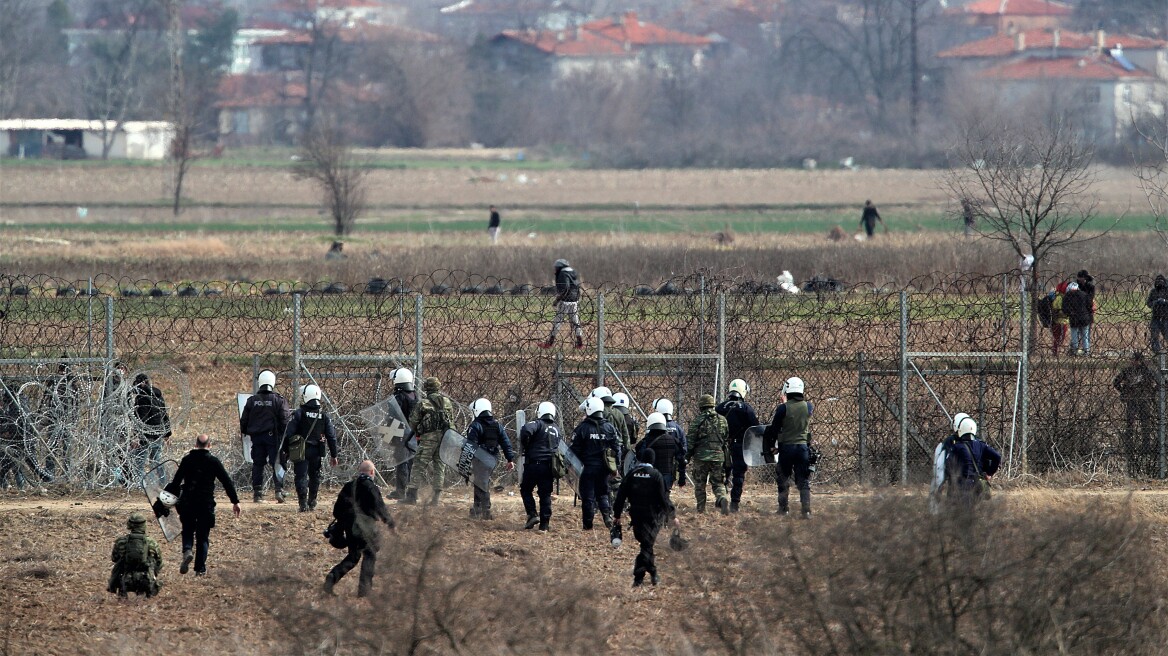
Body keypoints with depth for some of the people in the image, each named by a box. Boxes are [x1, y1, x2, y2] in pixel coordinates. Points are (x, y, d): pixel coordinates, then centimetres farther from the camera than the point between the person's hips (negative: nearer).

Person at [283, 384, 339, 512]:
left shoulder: (299, 413, -7)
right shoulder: (323, 415, 4)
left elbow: (289, 433, -8)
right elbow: (331, 436, 7)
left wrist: (284, 450, 1)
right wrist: (333, 455, 14)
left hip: (301, 451, -3)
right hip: (317, 451, 3)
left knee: (301, 476, -4)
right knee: (314, 477, 18)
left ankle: (303, 503, -15)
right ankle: (312, 502, 23)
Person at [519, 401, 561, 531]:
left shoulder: (538, 424, -6)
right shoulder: (556, 430, 16)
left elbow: (526, 430, -25)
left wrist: (524, 445, -10)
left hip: (534, 463, -5)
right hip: (549, 466, 5)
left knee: (526, 490, 10)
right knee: (545, 494, 7)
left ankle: (532, 514, -5)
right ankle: (544, 523, 4)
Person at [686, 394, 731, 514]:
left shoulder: (698, 420, -5)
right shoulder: (722, 420, 7)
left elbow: (691, 440, -5)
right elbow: (727, 441, 12)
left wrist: (687, 456, 5)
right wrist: (727, 458, 20)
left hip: (701, 456, -3)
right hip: (718, 457, 3)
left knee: (700, 484, 11)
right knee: (718, 483, 7)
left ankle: (701, 509, 10)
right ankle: (723, 498, -22)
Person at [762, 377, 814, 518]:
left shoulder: (783, 408, -11)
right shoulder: (808, 407, -1)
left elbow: (774, 428, -5)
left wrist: (771, 446, 8)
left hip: (786, 447, -2)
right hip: (803, 446, 2)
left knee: (783, 479, 14)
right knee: (804, 481, 4)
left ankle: (783, 508, 17)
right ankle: (806, 510, -6)